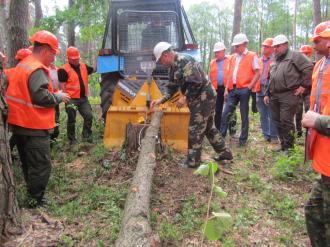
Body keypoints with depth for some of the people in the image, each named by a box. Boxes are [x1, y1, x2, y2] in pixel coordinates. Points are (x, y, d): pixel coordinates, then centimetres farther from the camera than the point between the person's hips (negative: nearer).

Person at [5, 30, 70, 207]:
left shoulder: (23, 65, 14)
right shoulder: (37, 70, -18)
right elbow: (40, 97, -26)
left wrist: (54, 95, 10)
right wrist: (58, 97, -10)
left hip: (20, 124, 10)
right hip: (34, 127, -10)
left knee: (28, 164, 19)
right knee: (41, 166, 0)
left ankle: (31, 195, 30)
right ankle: (35, 201, 8)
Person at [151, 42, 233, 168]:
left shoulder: (185, 61, -21)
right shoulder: (173, 66, 11)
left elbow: (196, 83, -28)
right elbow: (172, 87, 13)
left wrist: (185, 98, -20)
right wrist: (161, 100, 2)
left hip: (203, 98, -10)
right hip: (205, 98, 10)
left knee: (195, 131, -3)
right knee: (208, 127, 19)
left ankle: (192, 161, 8)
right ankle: (224, 152, 29)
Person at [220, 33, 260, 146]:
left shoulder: (252, 56, -1)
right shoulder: (233, 57, 16)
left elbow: (257, 73, -4)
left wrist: (249, 87, -12)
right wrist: (227, 88, 9)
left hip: (244, 89, -5)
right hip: (233, 89, 5)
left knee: (244, 115, 4)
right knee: (225, 113, 2)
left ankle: (243, 139, 13)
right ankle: (221, 136, 10)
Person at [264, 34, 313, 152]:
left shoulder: (295, 56, -4)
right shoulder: (275, 62, 20)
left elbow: (309, 68, -12)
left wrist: (304, 85, -11)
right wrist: (267, 94, 19)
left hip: (289, 95, -8)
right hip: (274, 96, 8)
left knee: (286, 121, -9)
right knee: (277, 121, 11)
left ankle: (289, 147, 3)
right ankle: (283, 144, 23)